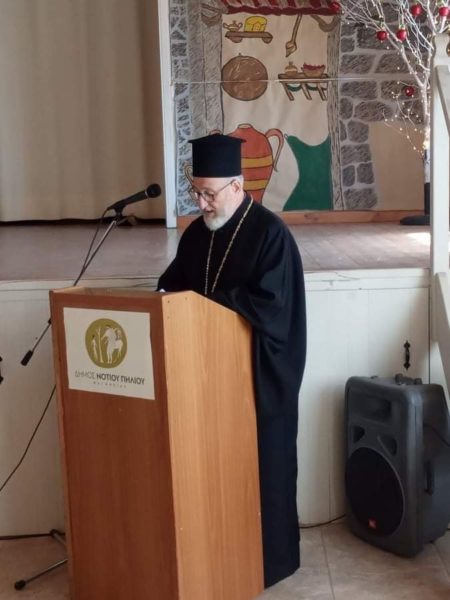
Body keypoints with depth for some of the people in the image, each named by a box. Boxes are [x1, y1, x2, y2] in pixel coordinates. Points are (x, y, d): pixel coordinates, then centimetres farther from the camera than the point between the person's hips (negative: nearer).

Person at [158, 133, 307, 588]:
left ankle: (272, 559, 23)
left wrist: (199, 300, -21)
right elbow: (174, 282, 17)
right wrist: (164, 295, -8)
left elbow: (269, 306, -22)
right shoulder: (196, 233, 8)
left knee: (264, 467, 6)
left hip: (262, 376, -6)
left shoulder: (270, 233, -14)